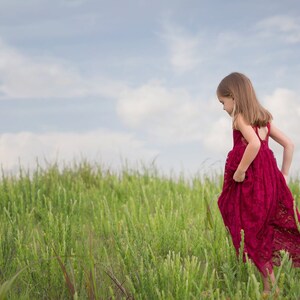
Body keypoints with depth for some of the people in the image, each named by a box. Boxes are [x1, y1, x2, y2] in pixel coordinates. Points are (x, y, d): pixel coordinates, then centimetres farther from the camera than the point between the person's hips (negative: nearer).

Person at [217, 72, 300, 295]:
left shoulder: (241, 118, -10)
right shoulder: (263, 118, 14)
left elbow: (254, 144, -28)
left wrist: (239, 171, -19)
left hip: (251, 183, -8)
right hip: (270, 182, 8)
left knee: (254, 237, 1)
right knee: (265, 234, 13)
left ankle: (270, 286, 2)